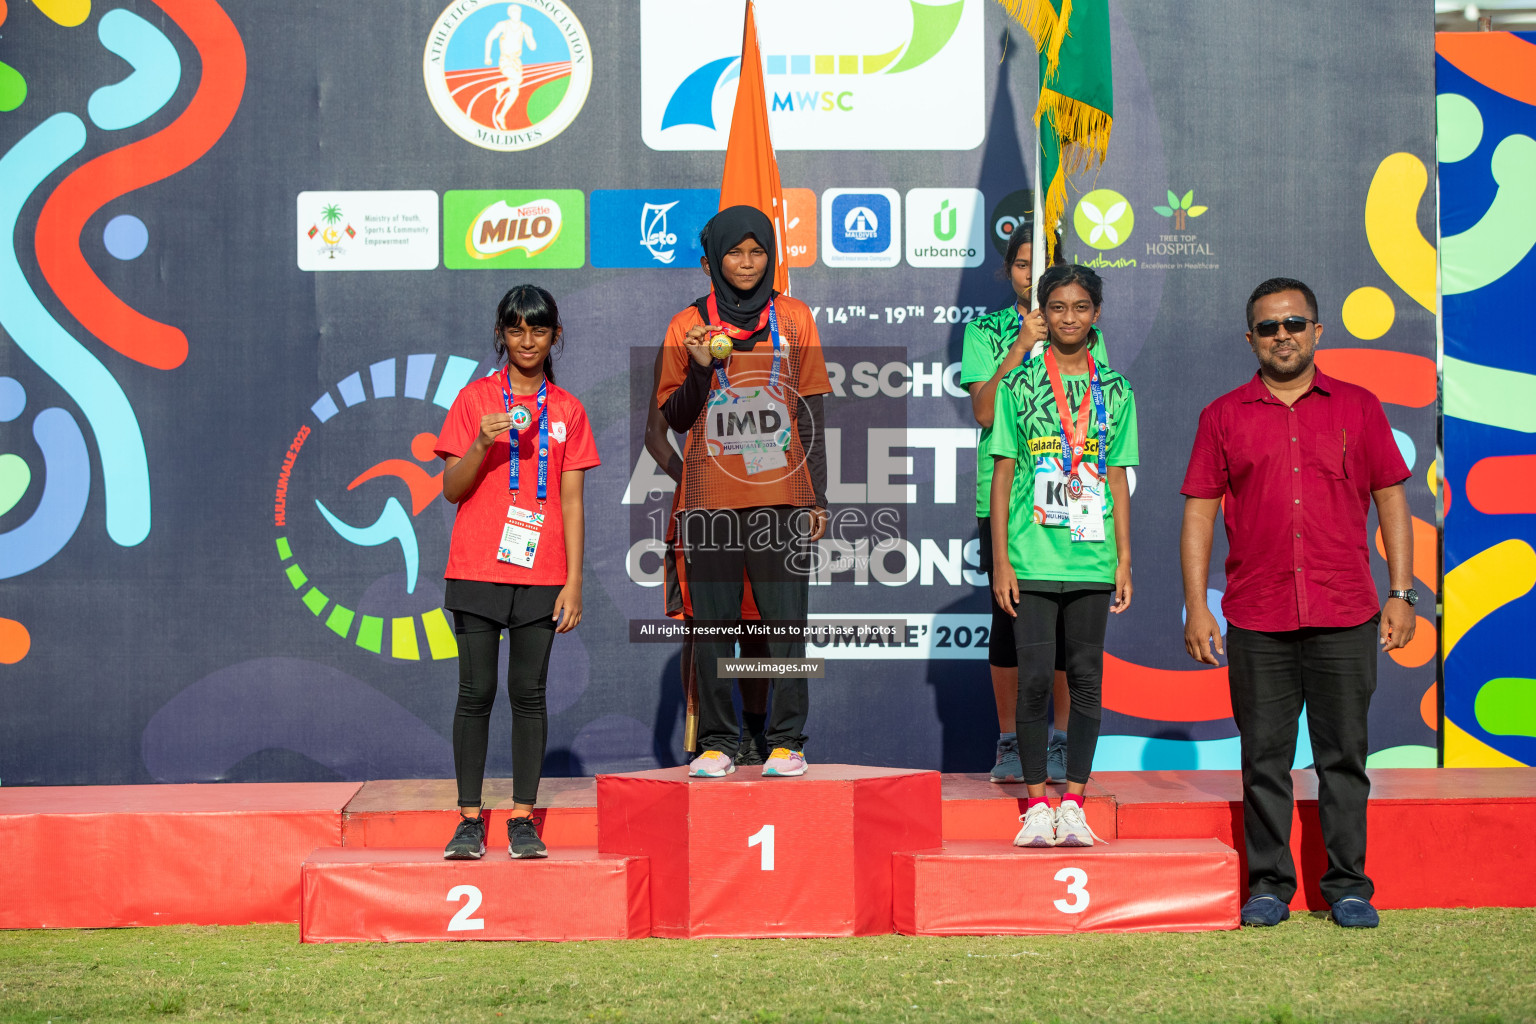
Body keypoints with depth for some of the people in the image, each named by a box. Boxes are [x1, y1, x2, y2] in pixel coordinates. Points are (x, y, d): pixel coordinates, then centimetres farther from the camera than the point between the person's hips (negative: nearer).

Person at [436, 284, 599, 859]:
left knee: (529, 693, 1)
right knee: (476, 692, -1)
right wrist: (483, 444, -16)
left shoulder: (567, 410, 9)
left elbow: (571, 501, 6)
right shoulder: (475, 399, 6)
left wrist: (574, 581, -1)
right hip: (477, 569, -1)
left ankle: (523, 818, 5)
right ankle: (470, 819, 4)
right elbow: (452, 489, 3)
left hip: (541, 574, 1)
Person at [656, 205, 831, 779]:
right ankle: (717, 743, 7)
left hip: (781, 495, 0)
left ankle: (787, 740, 4)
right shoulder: (687, 326, 8)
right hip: (709, 499, 1)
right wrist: (700, 369, -10)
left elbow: (811, 414, 8)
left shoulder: (793, 318, 8)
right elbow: (674, 418, 9)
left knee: (786, 620, -2)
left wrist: (818, 497, 3)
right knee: (713, 623, 1)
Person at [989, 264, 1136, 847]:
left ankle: (1073, 803, 10)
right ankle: (1037, 804, 5)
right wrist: (1000, 559, -2)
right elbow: (1003, 474, 3)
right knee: (1033, 678, -3)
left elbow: (1117, 479, 11)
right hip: (1032, 559, -2)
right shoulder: (1018, 385, 4)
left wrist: (1124, 560, 5)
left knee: (1086, 678, 3)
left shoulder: (1114, 391, 9)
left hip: (1092, 559, 2)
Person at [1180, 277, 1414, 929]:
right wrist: (1195, 605, 0)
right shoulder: (1224, 416, 7)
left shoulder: (1357, 407, 8)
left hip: (1345, 617, 0)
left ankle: (1348, 885, 12)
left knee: (1343, 755, 3)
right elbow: (1199, 510, 6)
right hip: (1256, 620, 0)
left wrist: (1402, 593, 3)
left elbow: (1391, 499, 9)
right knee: (1264, 758, 4)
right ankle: (1269, 884, 14)